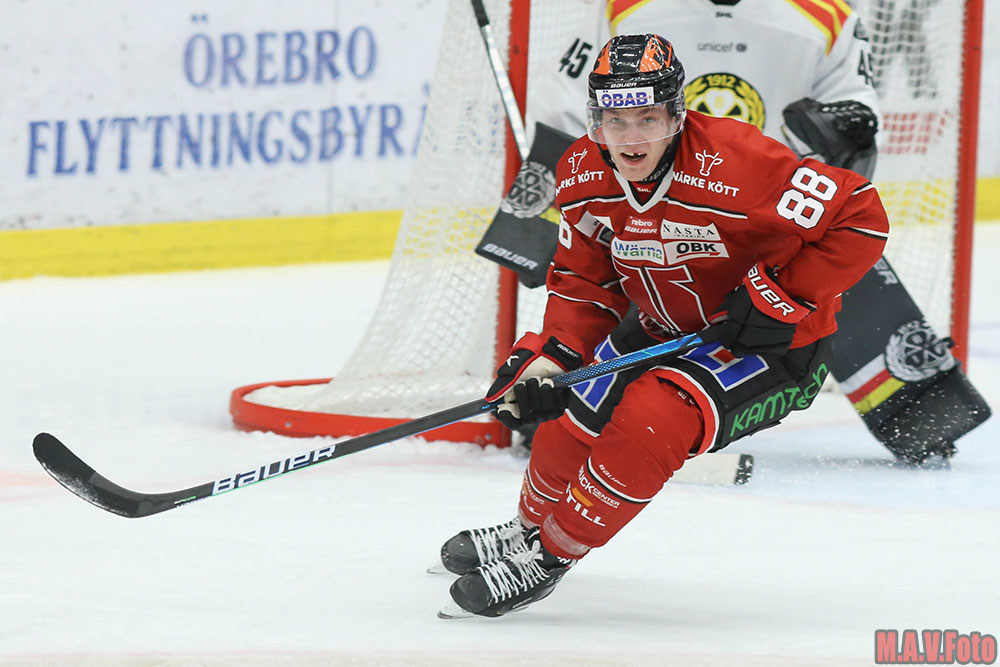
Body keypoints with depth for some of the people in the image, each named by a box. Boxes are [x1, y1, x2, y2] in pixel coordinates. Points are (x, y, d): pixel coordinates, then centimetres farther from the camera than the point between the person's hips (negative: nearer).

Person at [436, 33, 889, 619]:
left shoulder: (736, 164, -33)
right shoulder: (584, 176, -11)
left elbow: (860, 218, -29)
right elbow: (584, 280, 2)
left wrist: (784, 297, -28)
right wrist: (551, 360, -14)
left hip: (773, 344, -7)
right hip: (665, 330, 7)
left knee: (648, 422, -27)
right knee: (571, 424, 3)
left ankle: (549, 555, -8)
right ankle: (529, 526, 38)